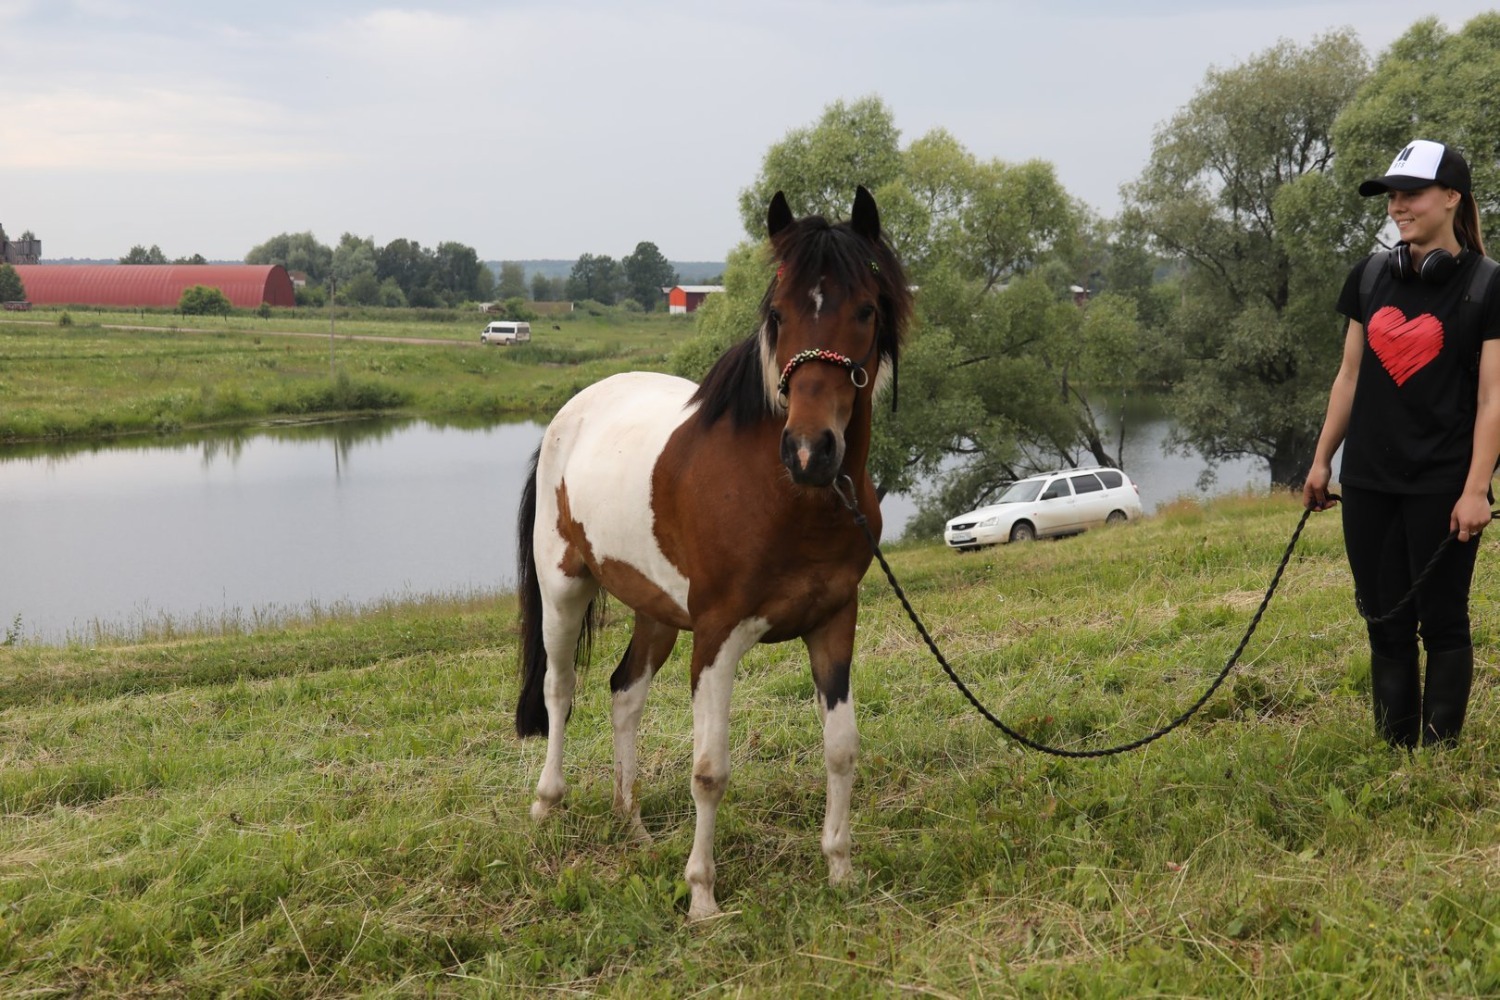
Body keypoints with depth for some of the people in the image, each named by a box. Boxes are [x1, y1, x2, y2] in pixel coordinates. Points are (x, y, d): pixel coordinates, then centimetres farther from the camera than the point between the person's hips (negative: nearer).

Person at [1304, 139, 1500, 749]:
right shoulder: (1371, 276, 8)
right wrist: (1322, 460, 11)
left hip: (1443, 486, -5)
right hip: (1369, 481, 5)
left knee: (1441, 623, 2)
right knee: (1385, 623, 9)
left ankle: (1441, 755, 12)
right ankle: (1394, 751, 18)